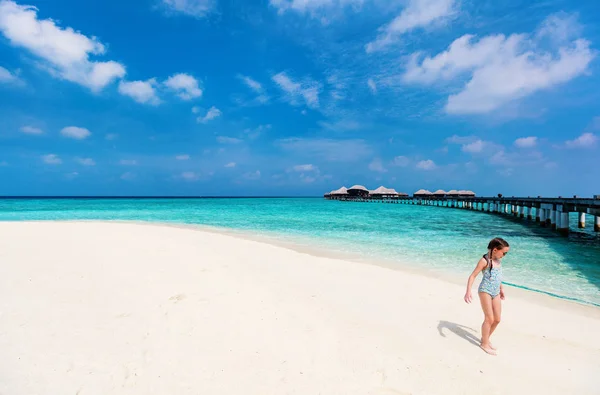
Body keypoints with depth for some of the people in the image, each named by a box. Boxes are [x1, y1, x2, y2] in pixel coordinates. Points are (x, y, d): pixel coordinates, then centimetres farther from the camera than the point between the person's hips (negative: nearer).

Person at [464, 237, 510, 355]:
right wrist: (468, 291, -25)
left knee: (497, 319, 10)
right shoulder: (485, 260, -15)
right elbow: (473, 276, -16)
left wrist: (501, 289, 31)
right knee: (489, 319, -2)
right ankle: (484, 344, 14)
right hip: (485, 291, -7)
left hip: (496, 293, 7)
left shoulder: (498, 260, 7)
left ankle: (485, 339, 30)